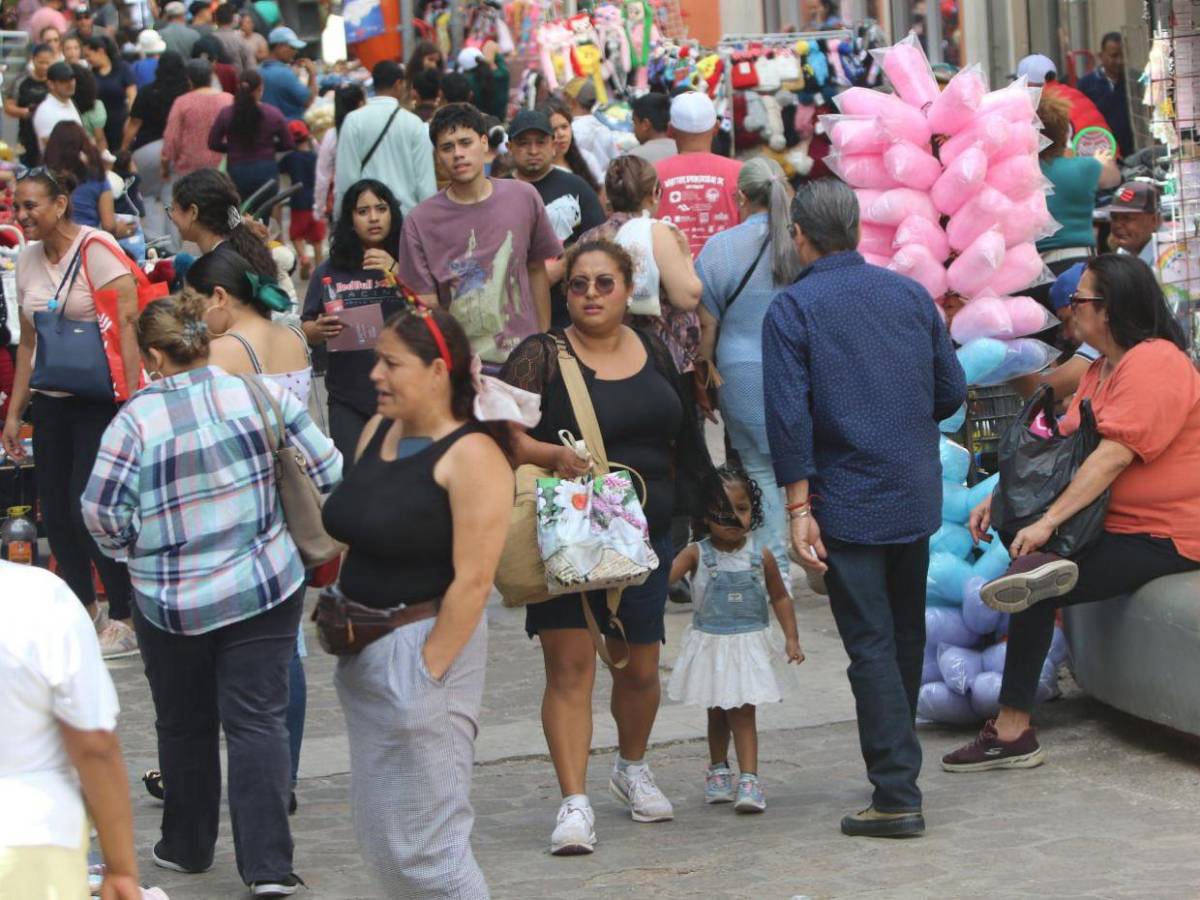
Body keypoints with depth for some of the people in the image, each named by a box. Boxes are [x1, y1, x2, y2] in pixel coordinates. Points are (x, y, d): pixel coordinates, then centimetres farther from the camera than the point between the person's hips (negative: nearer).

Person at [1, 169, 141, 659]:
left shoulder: (96, 249, -12)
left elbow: (128, 325, -16)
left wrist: (132, 401, -23)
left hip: (101, 399, -7)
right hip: (50, 401, 7)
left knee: (89, 509, -9)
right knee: (55, 513, 5)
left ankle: (122, 621, 2)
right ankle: (85, 610, 21)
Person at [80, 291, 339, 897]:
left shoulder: (135, 420, -14)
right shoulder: (261, 395, -6)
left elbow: (102, 514, -15)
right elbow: (328, 473, -2)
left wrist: (134, 546, 7)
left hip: (171, 600, -1)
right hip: (266, 591, 1)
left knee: (184, 725, 17)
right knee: (257, 721, 3)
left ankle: (188, 846, 32)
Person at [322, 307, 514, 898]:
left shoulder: (470, 455, -15)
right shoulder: (376, 432, 9)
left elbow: (472, 580, -19)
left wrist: (426, 671, -19)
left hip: (426, 645, -8)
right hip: (364, 653, 8)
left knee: (424, 839, -6)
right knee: (377, 832, 14)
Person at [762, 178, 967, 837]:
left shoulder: (792, 309, -7)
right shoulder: (910, 293, 6)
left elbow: (789, 414, -14)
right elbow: (951, 391, 8)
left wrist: (799, 508, -12)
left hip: (848, 503, -5)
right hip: (917, 496, 5)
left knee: (871, 646, -4)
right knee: (907, 635, 19)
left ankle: (897, 796, -8)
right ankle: (897, 759, 33)